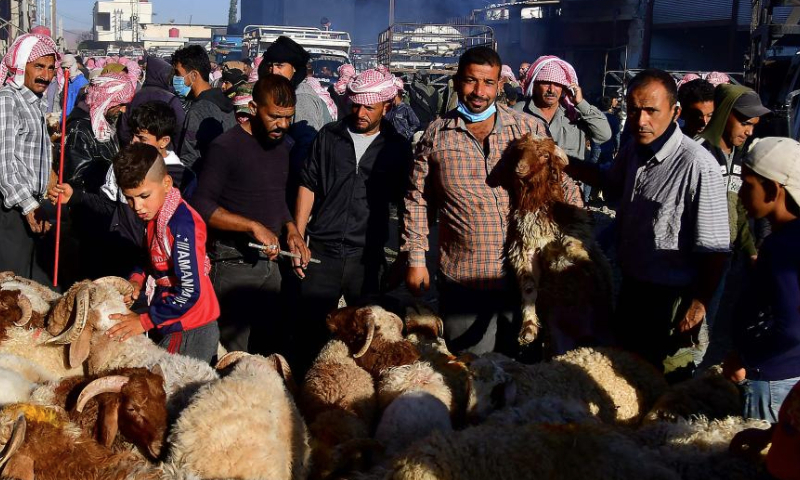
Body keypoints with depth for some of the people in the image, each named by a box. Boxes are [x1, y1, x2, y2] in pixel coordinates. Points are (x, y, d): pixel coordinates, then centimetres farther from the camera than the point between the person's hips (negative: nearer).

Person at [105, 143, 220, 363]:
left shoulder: (182, 224, -24)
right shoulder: (156, 216, 4)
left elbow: (189, 292, -25)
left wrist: (144, 321, -18)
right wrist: (138, 279, 0)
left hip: (190, 329, -9)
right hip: (171, 324, 9)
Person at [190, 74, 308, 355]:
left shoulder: (284, 145, 10)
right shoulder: (227, 147, -12)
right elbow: (201, 205, -17)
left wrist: (291, 229, 4)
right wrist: (254, 226, -24)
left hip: (269, 260, 7)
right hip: (234, 264, -7)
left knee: (272, 347, 12)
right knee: (234, 356, -3)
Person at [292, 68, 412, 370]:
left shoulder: (397, 148, 4)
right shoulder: (330, 136, 5)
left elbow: (402, 202, 9)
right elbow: (308, 187, 7)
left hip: (367, 256, 0)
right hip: (321, 253, 0)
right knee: (310, 332, 5)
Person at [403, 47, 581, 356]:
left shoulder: (530, 129, 0)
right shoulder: (436, 135, 0)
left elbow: (563, 185, 7)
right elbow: (416, 199, 6)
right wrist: (416, 260, 3)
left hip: (522, 275, 1)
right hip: (461, 279, 0)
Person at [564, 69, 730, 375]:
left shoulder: (698, 166, -28)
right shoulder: (634, 148, -2)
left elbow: (715, 248, -23)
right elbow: (612, 183, 20)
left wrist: (699, 305, -20)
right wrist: (565, 163, 7)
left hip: (667, 295, -7)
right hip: (631, 283, 7)